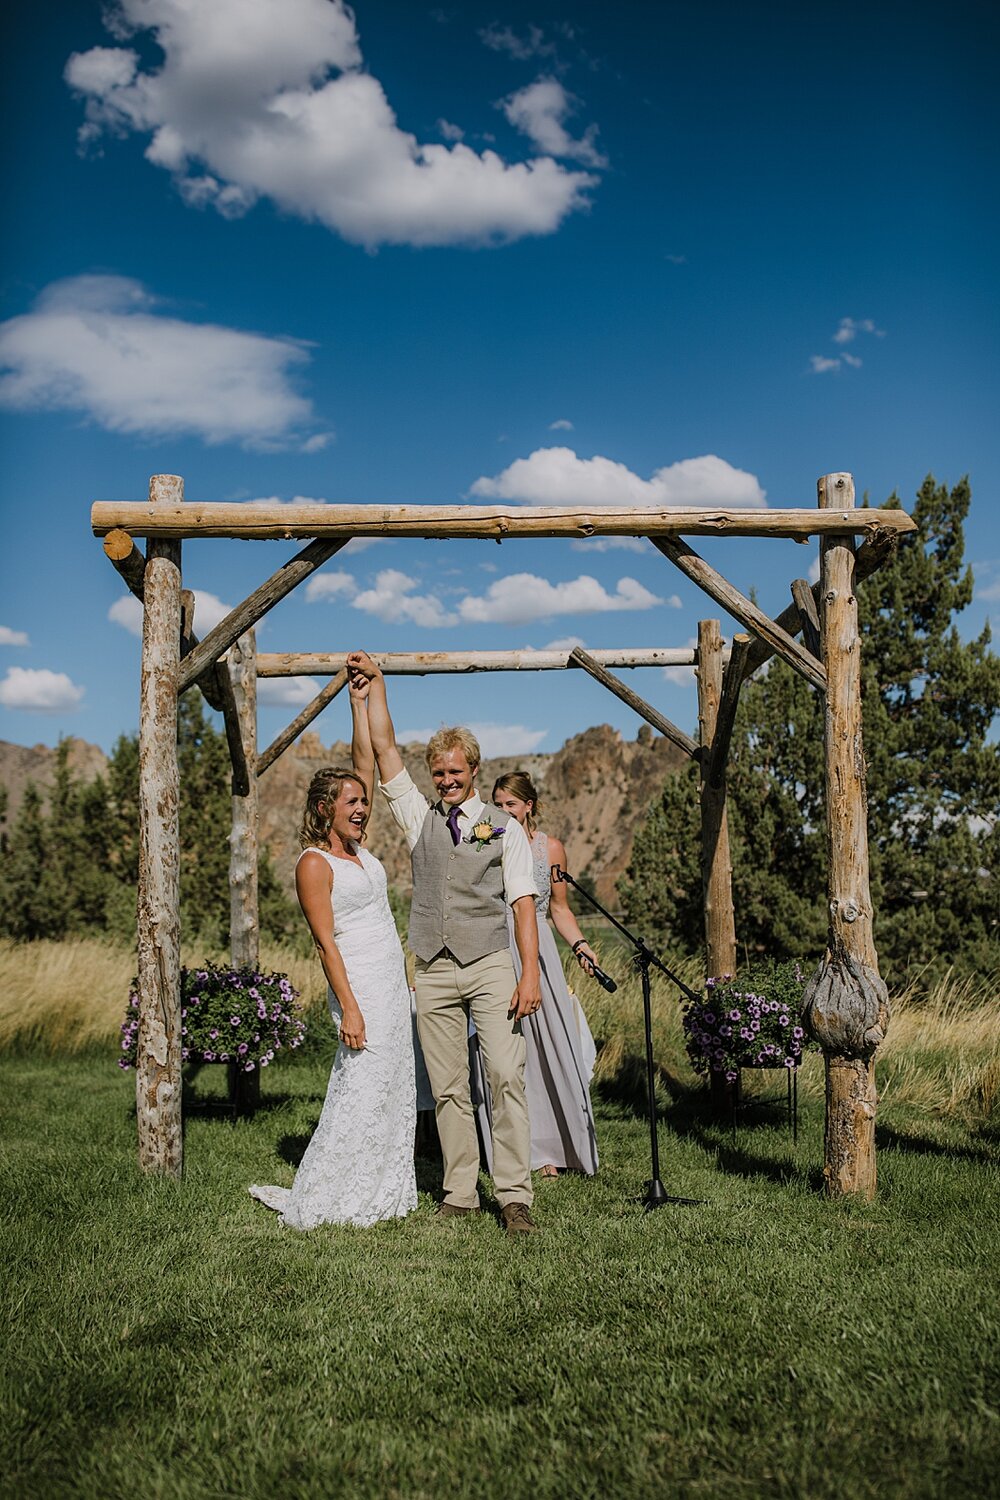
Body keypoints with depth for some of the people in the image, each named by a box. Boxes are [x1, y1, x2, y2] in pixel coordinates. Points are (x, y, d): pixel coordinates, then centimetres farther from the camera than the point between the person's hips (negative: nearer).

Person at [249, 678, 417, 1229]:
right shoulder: (314, 863, -10)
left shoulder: (355, 846, 11)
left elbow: (366, 763, 14)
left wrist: (359, 701, 13)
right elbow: (326, 941, -15)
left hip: (394, 982, 9)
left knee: (393, 1091, 10)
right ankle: (314, 1202, 3)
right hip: (361, 984, -9)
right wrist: (349, 1008, -20)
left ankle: (380, 1195, 18)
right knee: (360, 1092, -6)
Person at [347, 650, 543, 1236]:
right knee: (448, 1088, 4)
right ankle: (460, 1194, 10)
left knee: (506, 1077, -11)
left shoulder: (504, 829, 7)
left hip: (491, 967, -3)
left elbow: (523, 902, 0)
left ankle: (515, 1196, -7)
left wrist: (530, 973, -9)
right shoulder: (419, 817, 13)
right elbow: (385, 747, 12)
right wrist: (376, 680, 13)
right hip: (434, 972, 3)